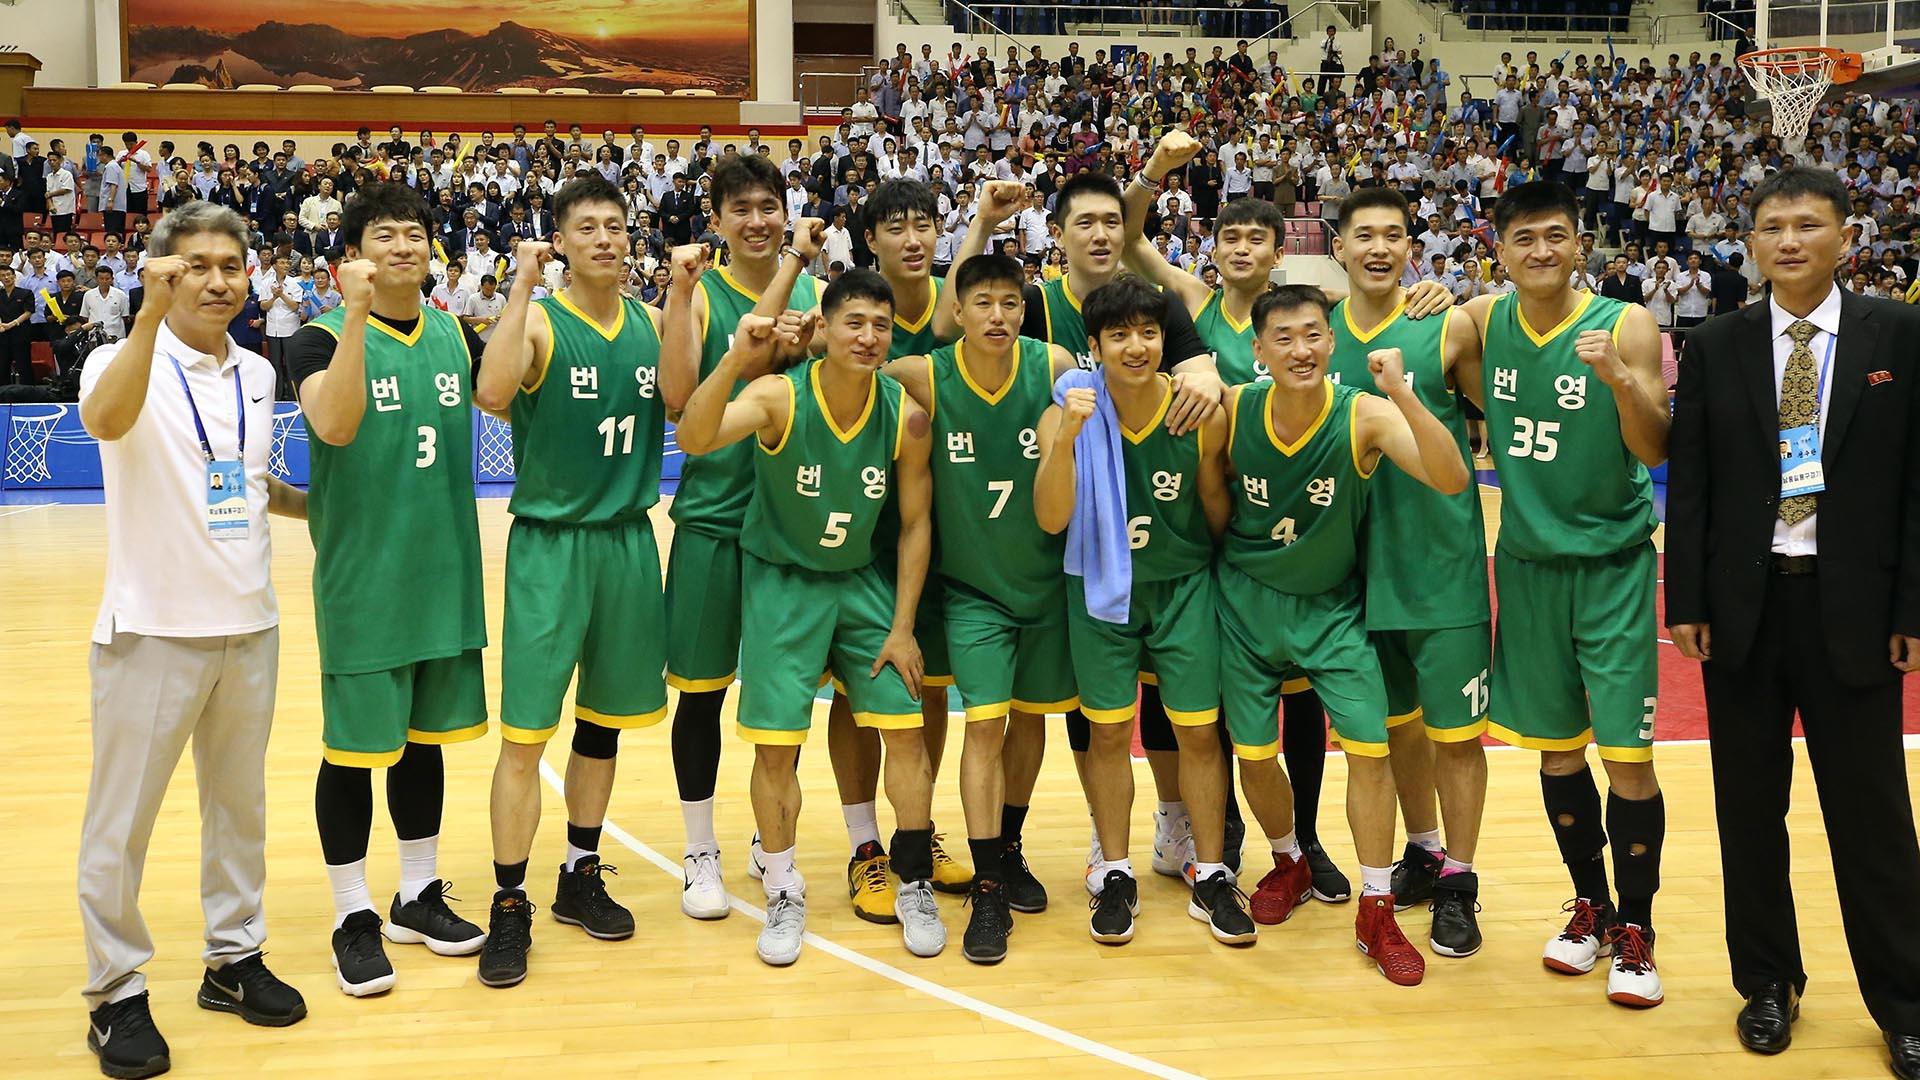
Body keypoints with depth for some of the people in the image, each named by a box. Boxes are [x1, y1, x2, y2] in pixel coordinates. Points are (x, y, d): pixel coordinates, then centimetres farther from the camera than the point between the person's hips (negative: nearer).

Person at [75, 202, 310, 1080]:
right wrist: (153, 312, -42)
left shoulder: (258, 373, 8)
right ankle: (115, 994, 16)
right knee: (121, 824, 4)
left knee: (239, 806, 16)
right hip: (153, 632, -5)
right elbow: (106, 421, -34)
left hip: (248, 627, 5)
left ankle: (234, 958, 30)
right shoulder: (125, 360, -10)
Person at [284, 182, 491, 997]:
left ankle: (419, 897, 29)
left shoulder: (456, 335, 8)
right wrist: (357, 314, -34)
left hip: (443, 571, 5)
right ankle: (353, 918, 16)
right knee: (355, 745, 3)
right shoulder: (323, 339, -9)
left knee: (425, 735, 15)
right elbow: (335, 424, -26)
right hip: (360, 578, -5)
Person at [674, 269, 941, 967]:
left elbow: (914, 522, -3)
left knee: (905, 729, -1)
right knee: (775, 744, -2)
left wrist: (901, 627, -4)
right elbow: (694, 440, -36)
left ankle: (915, 888, 17)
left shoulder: (906, 414, -12)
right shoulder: (780, 396, -20)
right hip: (781, 581, -2)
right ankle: (783, 896, 17)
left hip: (864, 581, 2)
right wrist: (735, 360, -51)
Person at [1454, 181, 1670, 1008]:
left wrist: (1619, 380, -30)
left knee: (1627, 753, -5)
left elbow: (1653, 452, -14)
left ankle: (1635, 927, 9)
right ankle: (1589, 905, 27)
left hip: (1613, 563, -3)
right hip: (1527, 563, 3)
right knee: (1555, 746, 11)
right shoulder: (1484, 321, 1)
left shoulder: (1624, 326, -9)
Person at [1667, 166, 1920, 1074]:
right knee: (1750, 807, 10)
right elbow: (1689, 482, 4)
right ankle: (1767, 982, 25)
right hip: (1744, 602, 2)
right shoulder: (1714, 346, 4)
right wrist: (1687, 602, -1)